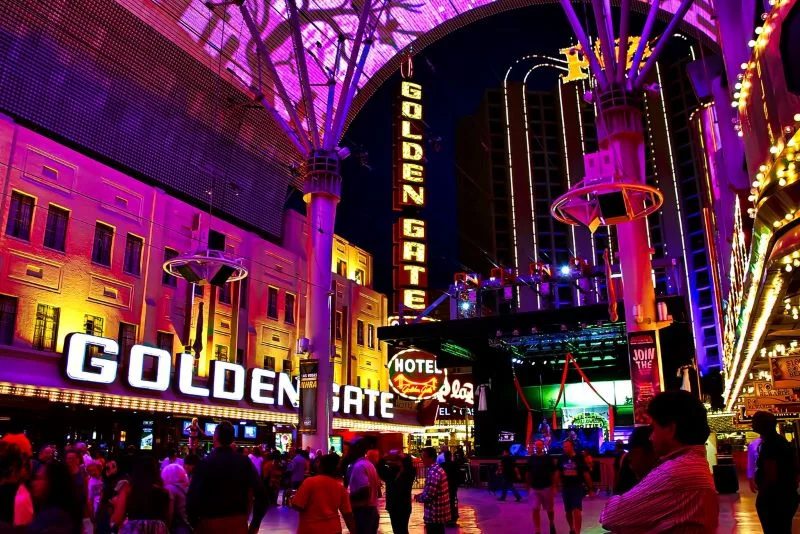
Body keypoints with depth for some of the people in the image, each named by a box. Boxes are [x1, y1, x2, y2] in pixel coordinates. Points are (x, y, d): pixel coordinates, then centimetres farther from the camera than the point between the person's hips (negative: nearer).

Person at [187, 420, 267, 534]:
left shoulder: (205, 463, -13)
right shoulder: (245, 462, -4)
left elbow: (193, 498, -20)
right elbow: (261, 494, -9)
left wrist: (194, 524, -4)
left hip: (210, 524, -3)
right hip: (239, 523, 3)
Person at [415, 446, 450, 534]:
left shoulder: (433, 473, -22)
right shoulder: (438, 469, 11)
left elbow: (428, 496, -26)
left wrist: (418, 497, -7)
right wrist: (421, 495, 9)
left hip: (434, 515, -10)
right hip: (440, 513, 10)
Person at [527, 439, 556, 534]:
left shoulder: (548, 458, -4)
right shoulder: (531, 458, 2)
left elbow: (553, 473, -2)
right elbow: (529, 473, 9)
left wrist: (554, 487, -6)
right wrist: (528, 486, 8)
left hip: (546, 487, -1)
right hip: (534, 488, 1)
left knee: (549, 509, 13)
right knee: (535, 510, -4)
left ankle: (552, 525, 40)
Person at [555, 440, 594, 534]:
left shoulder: (579, 458, -8)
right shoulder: (562, 459, 0)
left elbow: (586, 474, -4)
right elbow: (558, 473, 7)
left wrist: (591, 489, -4)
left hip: (577, 487, -4)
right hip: (566, 488, 4)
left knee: (577, 510, -15)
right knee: (568, 511, 13)